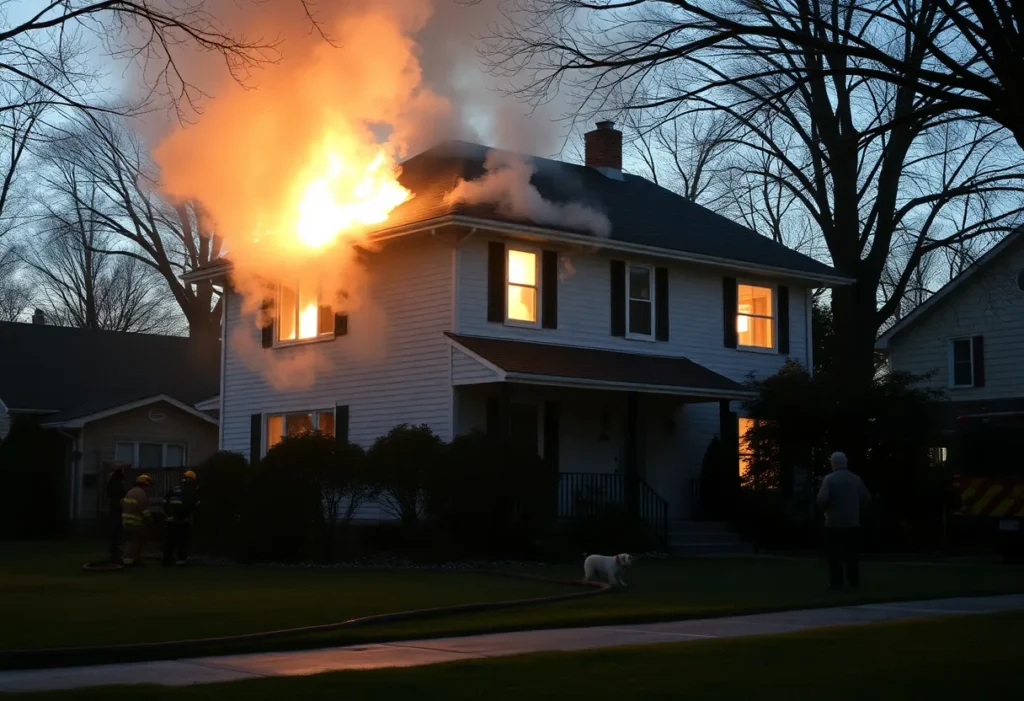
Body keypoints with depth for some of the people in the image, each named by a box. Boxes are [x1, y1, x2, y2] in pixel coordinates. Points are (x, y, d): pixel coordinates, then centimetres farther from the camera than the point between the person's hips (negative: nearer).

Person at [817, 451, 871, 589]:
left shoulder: (829, 479, -11)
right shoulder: (856, 479, 2)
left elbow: (822, 500, -18)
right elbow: (866, 498, 3)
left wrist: (826, 508, 3)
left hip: (834, 523, -3)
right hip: (852, 522, 3)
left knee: (835, 554, 3)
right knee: (852, 553, 11)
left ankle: (836, 583, 1)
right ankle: (854, 582, 11)